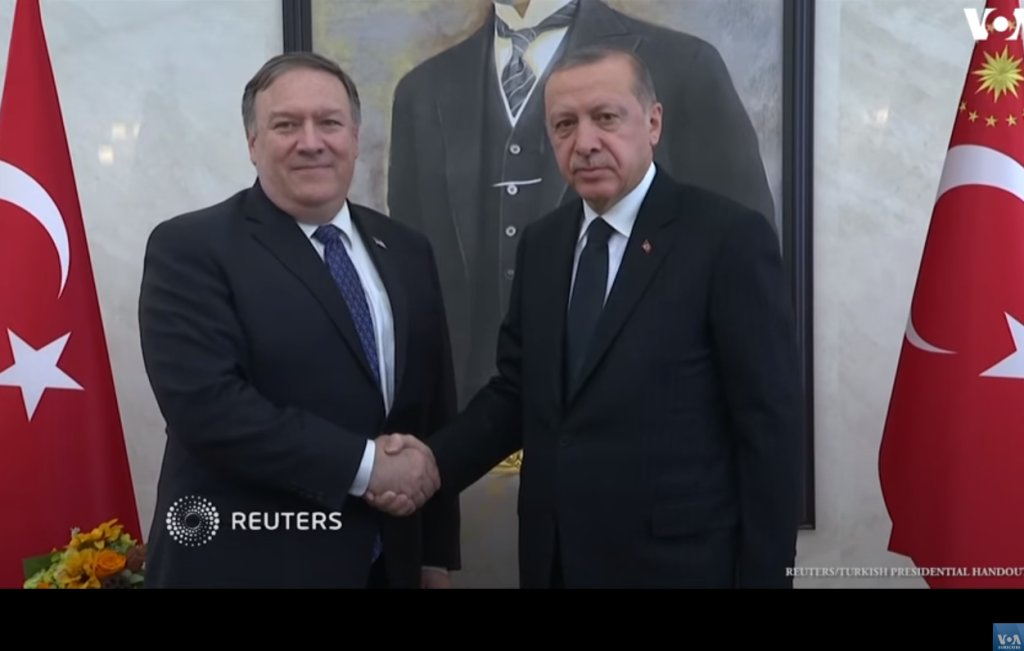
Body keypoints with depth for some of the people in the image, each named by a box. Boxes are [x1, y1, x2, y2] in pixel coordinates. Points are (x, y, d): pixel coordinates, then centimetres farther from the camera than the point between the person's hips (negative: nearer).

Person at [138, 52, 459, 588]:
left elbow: (433, 408, 7)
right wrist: (364, 464, -20)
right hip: (249, 562, -5)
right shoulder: (189, 248, -10)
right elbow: (206, 404, -22)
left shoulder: (406, 252, 6)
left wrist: (437, 551, 8)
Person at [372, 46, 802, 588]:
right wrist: (435, 460, -8)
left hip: (676, 561, -5)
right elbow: (517, 389, 8)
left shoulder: (729, 237, -12)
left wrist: (764, 574, -12)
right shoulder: (540, 244, 6)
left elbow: (770, 425, -13)